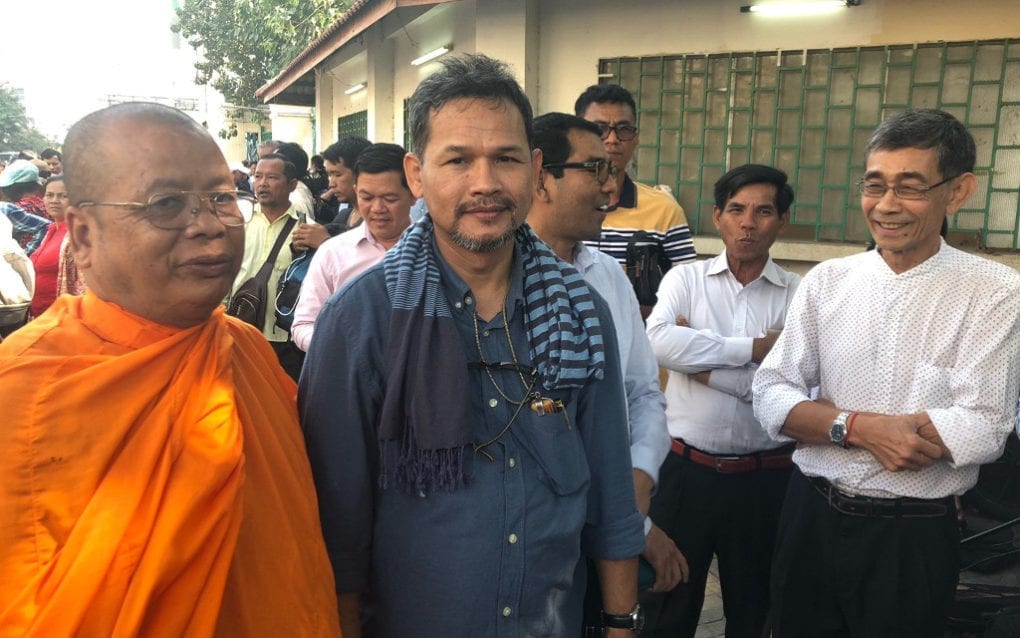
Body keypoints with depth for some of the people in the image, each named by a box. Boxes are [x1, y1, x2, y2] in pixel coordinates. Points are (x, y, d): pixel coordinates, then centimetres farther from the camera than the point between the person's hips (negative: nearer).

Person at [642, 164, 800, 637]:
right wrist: (753, 347, -16)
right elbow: (660, 341, -20)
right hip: (685, 468, 0)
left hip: (763, 477, 0)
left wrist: (703, 362, -13)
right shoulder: (685, 279, 0)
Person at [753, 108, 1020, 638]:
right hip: (810, 515, 3)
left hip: (914, 535, -2)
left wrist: (829, 420, -16)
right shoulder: (826, 281, -1)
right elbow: (771, 396, -4)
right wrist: (860, 428, -21)